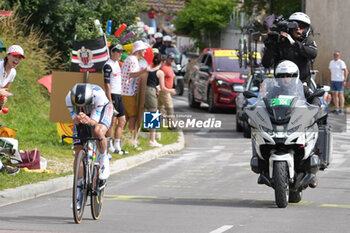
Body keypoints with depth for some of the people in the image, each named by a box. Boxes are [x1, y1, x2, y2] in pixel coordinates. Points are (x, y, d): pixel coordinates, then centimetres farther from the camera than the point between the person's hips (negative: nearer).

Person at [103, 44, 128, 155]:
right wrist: (110, 102, -20)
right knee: (112, 121, -5)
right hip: (112, 95, -9)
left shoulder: (117, 63, 14)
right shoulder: (108, 66, -13)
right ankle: (110, 147, 2)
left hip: (119, 95, 9)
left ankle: (117, 146, 14)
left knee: (122, 121, 9)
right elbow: (107, 85, -17)